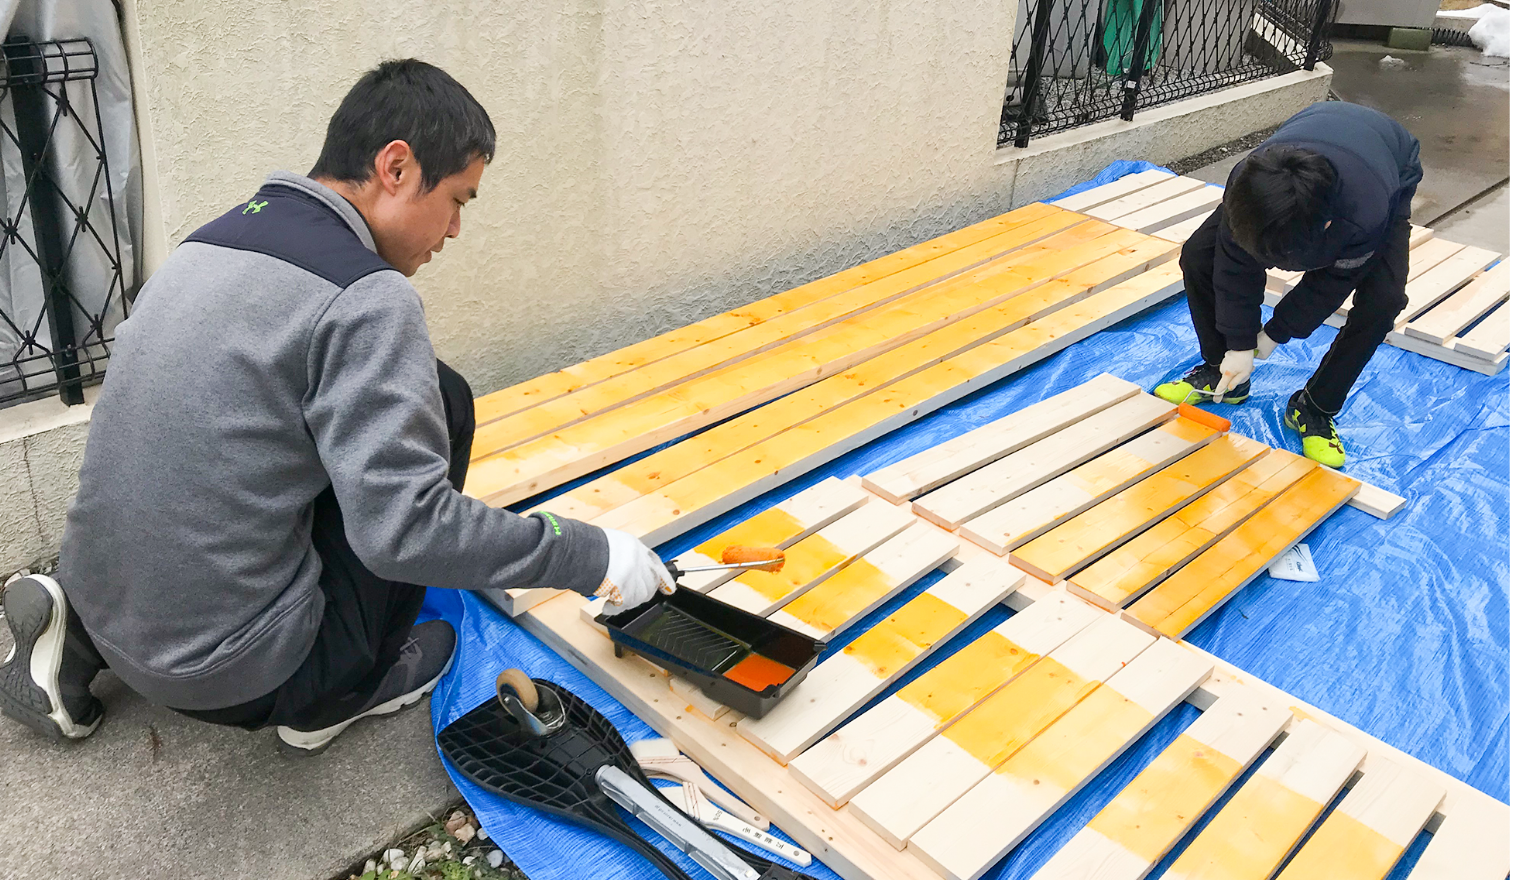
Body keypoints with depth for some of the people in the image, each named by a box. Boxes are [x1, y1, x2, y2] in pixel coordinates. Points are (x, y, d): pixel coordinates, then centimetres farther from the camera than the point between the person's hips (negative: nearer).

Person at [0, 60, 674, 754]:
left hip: (107, 609, 8)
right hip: (226, 669, -8)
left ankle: (78, 635, 15)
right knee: (440, 401, -2)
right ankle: (337, 696, 6)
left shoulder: (209, 240, 7)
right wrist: (592, 555, -15)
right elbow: (404, 529, -25)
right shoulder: (365, 297, -19)